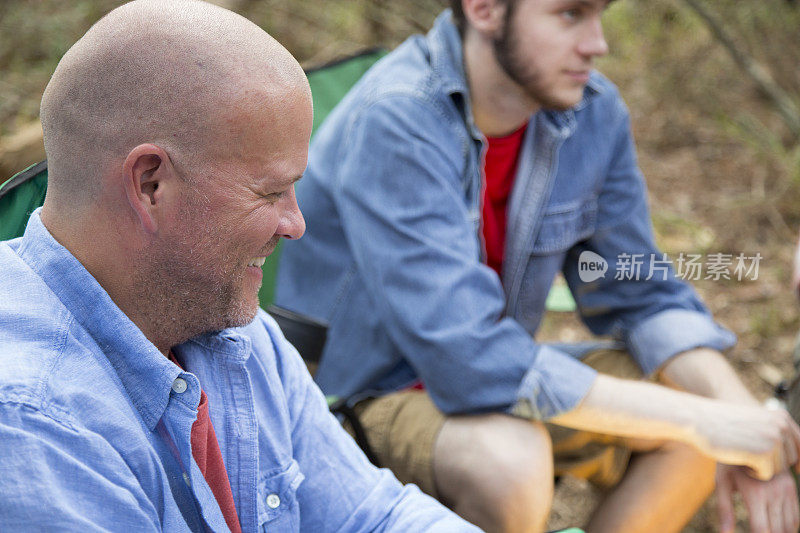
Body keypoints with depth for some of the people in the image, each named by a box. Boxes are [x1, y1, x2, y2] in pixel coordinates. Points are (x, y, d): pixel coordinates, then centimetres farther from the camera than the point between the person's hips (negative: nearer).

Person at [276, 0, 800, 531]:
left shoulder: (594, 112, -7)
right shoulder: (395, 121, -29)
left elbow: (640, 294, 3)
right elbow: (469, 360, -35)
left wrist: (736, 407, -17)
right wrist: (695, 418, -31)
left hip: (499, 374, 7)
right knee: (510, 459, -35)